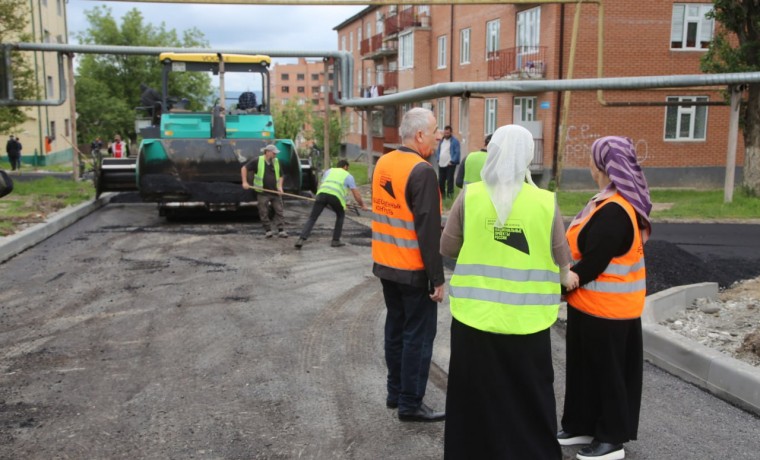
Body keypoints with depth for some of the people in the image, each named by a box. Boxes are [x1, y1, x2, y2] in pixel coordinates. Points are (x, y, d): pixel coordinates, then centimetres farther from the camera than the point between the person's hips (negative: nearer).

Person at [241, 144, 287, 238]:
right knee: (264, 213, 0)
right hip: (263, 192, -3)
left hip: (275, 192, 3)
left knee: (279, 211, -2)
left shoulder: (277, 162, 8)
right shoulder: (257, 161, -4)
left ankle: (281, 230, 1)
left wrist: (280, 186, -2)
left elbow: (281, 176, 15)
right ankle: (268, 230, 10)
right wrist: (245, 182, -8)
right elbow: (244, 168, 0)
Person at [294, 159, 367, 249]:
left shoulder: (329, 171, 35)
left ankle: (301, 239, -11)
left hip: (322, 193, 2)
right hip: (335, 196, -2)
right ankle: (335, 241, 21)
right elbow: (356, 194, 24)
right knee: (340, 215, 25)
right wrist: (362, 205, 38)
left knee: (312, 218, 6)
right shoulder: (348, 176, 27)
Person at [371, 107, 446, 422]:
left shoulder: (383, 163, 5)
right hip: (414, 270, -8)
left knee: (396, 328, 18)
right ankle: (410, 404, 11)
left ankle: (396, 392, 29)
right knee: (418, 336, 3)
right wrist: (437, 278, -17)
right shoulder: (422, 171, -20)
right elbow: (429, 229, -22)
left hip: (386, 265, 8)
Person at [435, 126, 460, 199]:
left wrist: (452, 161, -14)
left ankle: (449, 194, 1)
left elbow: (457, 152, -9)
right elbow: (438, 151, 21)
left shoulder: (455, 141, -5)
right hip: (441, 164, 6)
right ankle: (442, 194, 19)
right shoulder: (441, 140, 16)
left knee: (449, 180, -4)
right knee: (441, 180, 9)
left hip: (450, 164, -6)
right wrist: (438, 160, 9)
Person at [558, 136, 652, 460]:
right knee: (586, 365, 18)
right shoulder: (613, 203, 7)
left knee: (607, 371, 5)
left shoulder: (613, 212, -26)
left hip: (604, 307, -10)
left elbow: (593, 264, -25)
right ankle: (582, 426, 31)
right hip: (596, 304, 10)